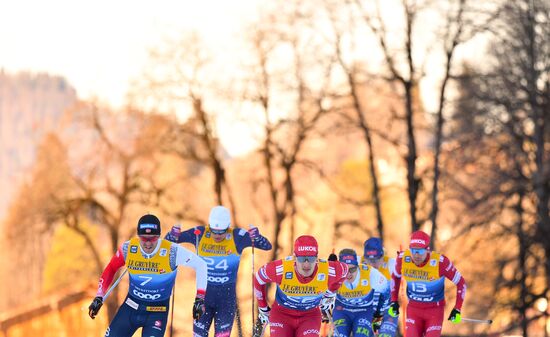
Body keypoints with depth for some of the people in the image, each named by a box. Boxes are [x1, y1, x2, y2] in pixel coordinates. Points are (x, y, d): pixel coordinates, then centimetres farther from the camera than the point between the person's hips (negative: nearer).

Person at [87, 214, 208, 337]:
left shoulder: (171, 252, -22)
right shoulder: (128, 248, -14)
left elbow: (200, 265, -11)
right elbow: (111, 270, 4)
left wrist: (200, 299, -12)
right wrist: (99, 298, 2)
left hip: (157, 312, -3)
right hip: (131, 307, 3)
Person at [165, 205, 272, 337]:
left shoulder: (237, 237, -12)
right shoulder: (199, 234, -9)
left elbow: (267, 246, -10)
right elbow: (169, 240, -1)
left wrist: (255, 236, -29)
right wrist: (174, 233, -23)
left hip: (227, 296, -1)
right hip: (203, 293, 1)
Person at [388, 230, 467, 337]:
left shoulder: (440, 261, -24)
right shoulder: (403, 259, -15)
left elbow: (460, 282, -10)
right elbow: (395, 277, 9)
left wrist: (457, 309, -11)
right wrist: (394, 302, 8)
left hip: (435, 309, -2)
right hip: (413, 309, 2)